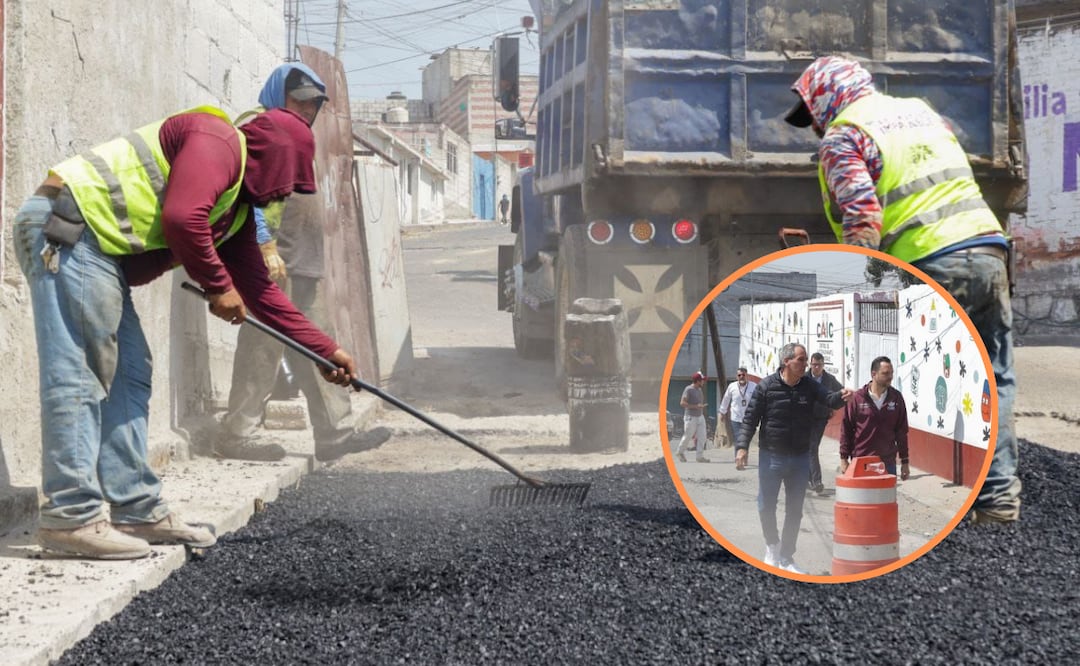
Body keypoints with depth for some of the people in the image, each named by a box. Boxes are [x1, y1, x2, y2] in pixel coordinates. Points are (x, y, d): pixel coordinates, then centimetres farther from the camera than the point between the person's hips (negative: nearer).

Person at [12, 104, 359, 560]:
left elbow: (259, 290, 25)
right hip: (66, 229, -11)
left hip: (100, 253, 11)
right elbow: (181, 218, -22)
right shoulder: (217, 141, -7)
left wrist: (326, 350, 24)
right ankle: (72, 517, -13)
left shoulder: (237, 211, 22)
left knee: (128, 375, 10)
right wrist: (218, 286, -9)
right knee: (78, 377, -13)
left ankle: (138, 511, 13)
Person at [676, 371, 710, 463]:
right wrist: (696, 406, -24)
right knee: (688, 436, 2)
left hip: (700, 417, 8)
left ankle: (699, 456, 3)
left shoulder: (699, 390, 11)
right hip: (691, 417, -8)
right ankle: (680, 452, 23)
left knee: (702, 436, 0)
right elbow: (682, 403, -21)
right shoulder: (688, 389, -15)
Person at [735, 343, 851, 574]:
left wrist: (841, 396, -38)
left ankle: (786, 558, 22)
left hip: (800, 458, 3)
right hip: (771, 457, -3)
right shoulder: (767, 386, -10)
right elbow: (750, 418, -7)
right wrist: (742, 446, -16)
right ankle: (772, 546, 30)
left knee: (794, 510, 9)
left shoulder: (809, 386, -1)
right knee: (766, 507, 4)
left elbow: (829, 399, -15)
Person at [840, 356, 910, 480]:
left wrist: (904, 461, 8)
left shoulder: (896, 398, 4)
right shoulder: (858, 398, -3)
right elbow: (846, 430, 1)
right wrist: (844, 459, -2)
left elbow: (902, 431, 9)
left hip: (888, 463, 2)